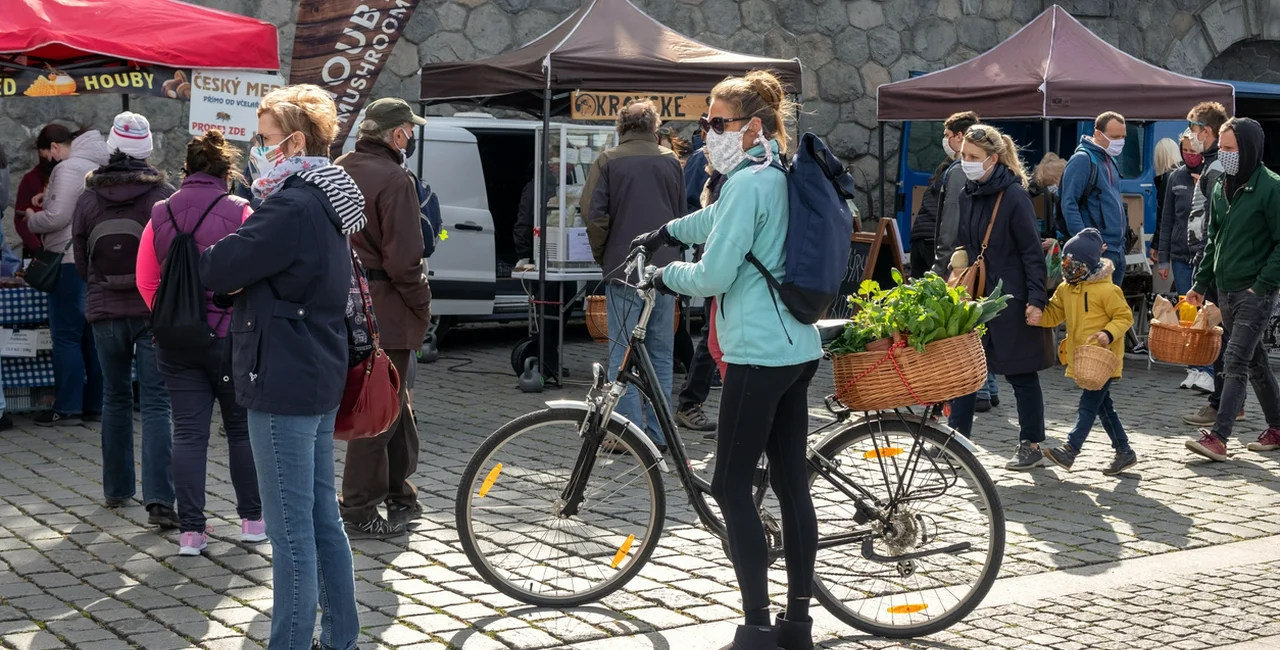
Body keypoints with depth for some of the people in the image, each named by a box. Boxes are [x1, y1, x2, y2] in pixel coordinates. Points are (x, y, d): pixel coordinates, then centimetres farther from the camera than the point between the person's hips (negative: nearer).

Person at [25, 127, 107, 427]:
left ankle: (67, 408, -2)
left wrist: (32, 219, 3)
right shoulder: (96, 167, 17)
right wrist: (50, 198, 17)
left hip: (70, 261, -8)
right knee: (92, 336, 11)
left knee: (66, 337, -4)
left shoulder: (68, 168, -11)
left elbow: (57, 217, -16)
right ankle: (96, 405, 14)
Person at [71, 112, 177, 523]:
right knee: (156, 404, -4)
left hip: (105, 312, 3)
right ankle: (159, 500, -14)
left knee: (115, 399, 18)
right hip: (154, 309, -3)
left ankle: (116, 489, 27)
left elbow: (80, 260, 7)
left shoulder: (88, 199, -1)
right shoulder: (163, 195, -10)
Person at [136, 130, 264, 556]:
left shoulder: (160, 216, 3)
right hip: (231, 338, -3)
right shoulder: (240, 213, -9)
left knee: (188, 432, 5)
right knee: (242, 427, 12)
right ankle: (252, 519, 19)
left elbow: (146, 282, 5)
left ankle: (190, 530, 3)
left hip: (176, 342, 3)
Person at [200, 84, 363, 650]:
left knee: (291, 530, -3)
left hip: (284, 386, -10)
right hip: (320, 380, 10)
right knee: (323, 518, 16)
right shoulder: (325, 202, 13)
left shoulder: (292, 208, -18)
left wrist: (207, 249, 4)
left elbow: (217, 271, -18)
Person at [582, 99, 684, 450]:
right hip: (664, 269, 3)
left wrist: (602, 256, 5)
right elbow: (682, 214, 11)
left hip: (623, 269, -3)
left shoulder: (609, 161, -3)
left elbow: (595, 214, -8)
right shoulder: (670, 161, 7)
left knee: (623, 354, 2)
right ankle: (659, 434, 12)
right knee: (661, 354, 9)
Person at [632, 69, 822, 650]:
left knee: (732, 488, -3)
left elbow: (712, 275, -16)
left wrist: (668, 275, 2)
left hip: (758, 354, -9)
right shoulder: (780, 177, 15)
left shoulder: (748, 182, -14)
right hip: (797, 348, 9)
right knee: (792, 484, 11)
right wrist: (668, 232, 40)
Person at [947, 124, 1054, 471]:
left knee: (1021, 374, 4)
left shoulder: (1014, 196, -13)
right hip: (976, 295, 7)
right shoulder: (967, 196, 8)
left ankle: (1032, 446, 15)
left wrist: (1036, 298, -19)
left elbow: (1032, 251, -14)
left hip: (1011, 299, -7)